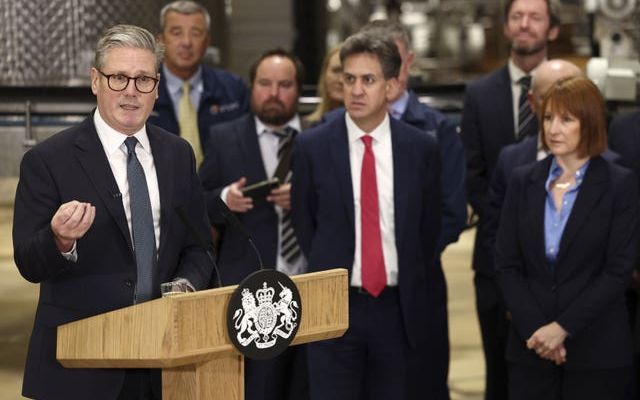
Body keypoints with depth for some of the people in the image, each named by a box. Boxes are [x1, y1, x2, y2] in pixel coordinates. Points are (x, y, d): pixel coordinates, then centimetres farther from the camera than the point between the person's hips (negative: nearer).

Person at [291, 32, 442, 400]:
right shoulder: (312, 147, -2)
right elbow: (304, 224, 7)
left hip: (400, 310, 1)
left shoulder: (421, 148, 1)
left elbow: (430, 228, 9)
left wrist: (412, 292, 8)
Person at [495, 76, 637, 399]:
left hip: (597, 351, -3)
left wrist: (563, 328, -13)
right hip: (530, 348, 3)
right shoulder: (523, 181, 7)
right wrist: (534, 329, -9)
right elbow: (506, 265, 4)